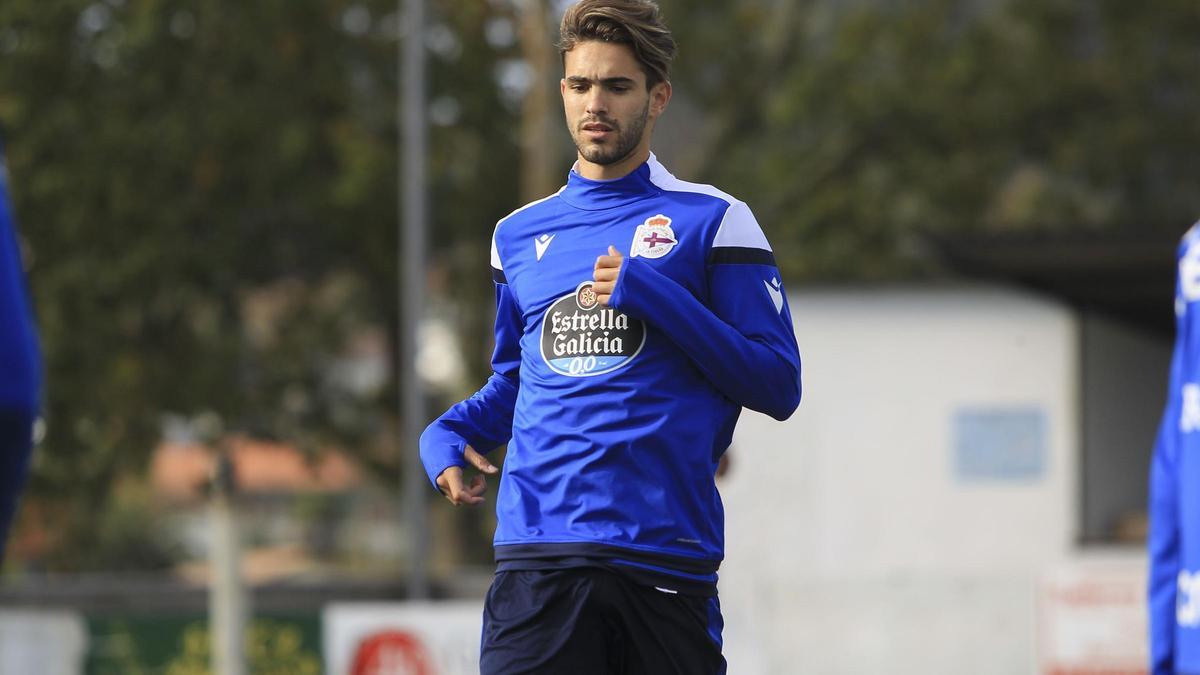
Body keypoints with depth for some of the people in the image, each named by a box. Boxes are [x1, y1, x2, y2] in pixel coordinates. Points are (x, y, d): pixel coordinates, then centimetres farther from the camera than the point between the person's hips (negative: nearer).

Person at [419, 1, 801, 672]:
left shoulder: (712, 222, 3)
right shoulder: (520, 234, 17)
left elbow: (778, 384, -2)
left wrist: (655, 296, -12)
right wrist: (449, 435, 7)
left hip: (667, 558, -2)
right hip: (537, 554, 2)